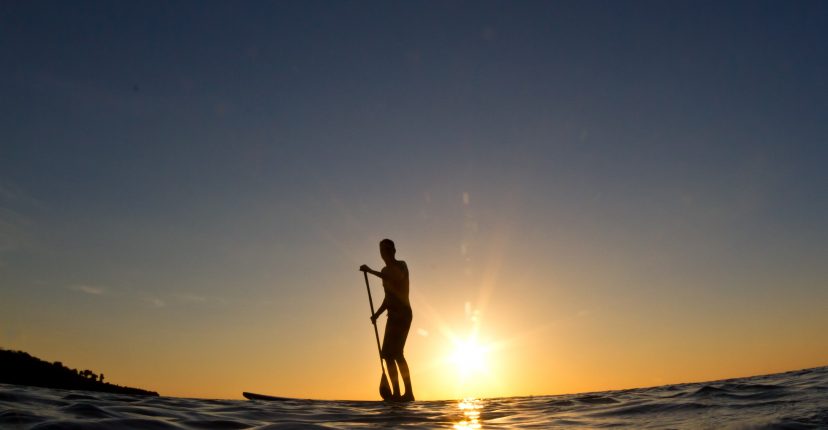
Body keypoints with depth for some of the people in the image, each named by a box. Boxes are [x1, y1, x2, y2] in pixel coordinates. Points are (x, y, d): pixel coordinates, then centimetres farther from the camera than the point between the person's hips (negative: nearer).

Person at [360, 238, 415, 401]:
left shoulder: (401, 266, -4)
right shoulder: (386, 271, 19)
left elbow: (396, 278, -28)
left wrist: (371, 271, -27)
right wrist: (377, 313, 9)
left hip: (403, 314, -8)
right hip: (393, 316, 8)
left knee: (395, 352, -18)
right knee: (388, 354, 4)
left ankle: (409, 392, -17)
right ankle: (396, 393, 7)